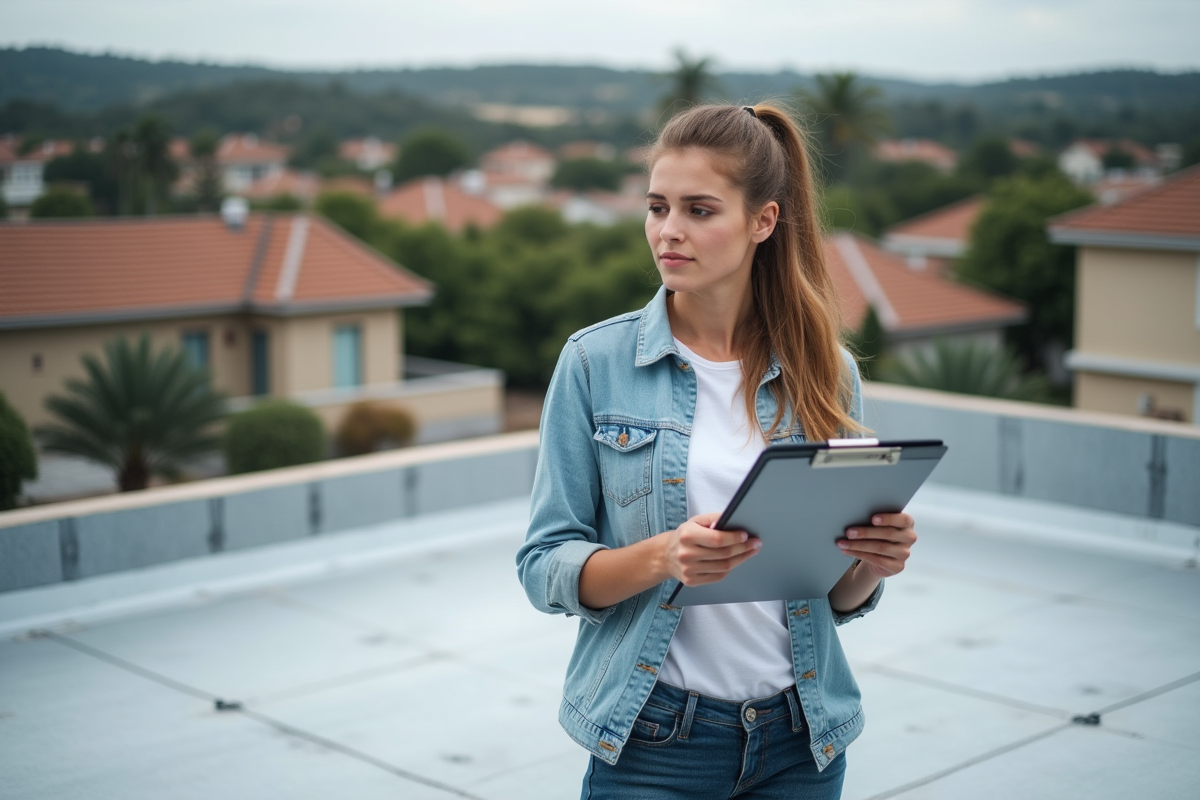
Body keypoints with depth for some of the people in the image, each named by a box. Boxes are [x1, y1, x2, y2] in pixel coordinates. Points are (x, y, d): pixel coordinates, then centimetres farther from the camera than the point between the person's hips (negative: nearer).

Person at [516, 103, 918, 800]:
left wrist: (875, 561, -14)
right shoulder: (596, 362, -6)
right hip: (654, 742, -2)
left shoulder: (826, 371, 0)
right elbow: (545, 568, -7)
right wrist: (662, 556, -24)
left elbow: (838, 598, 7)